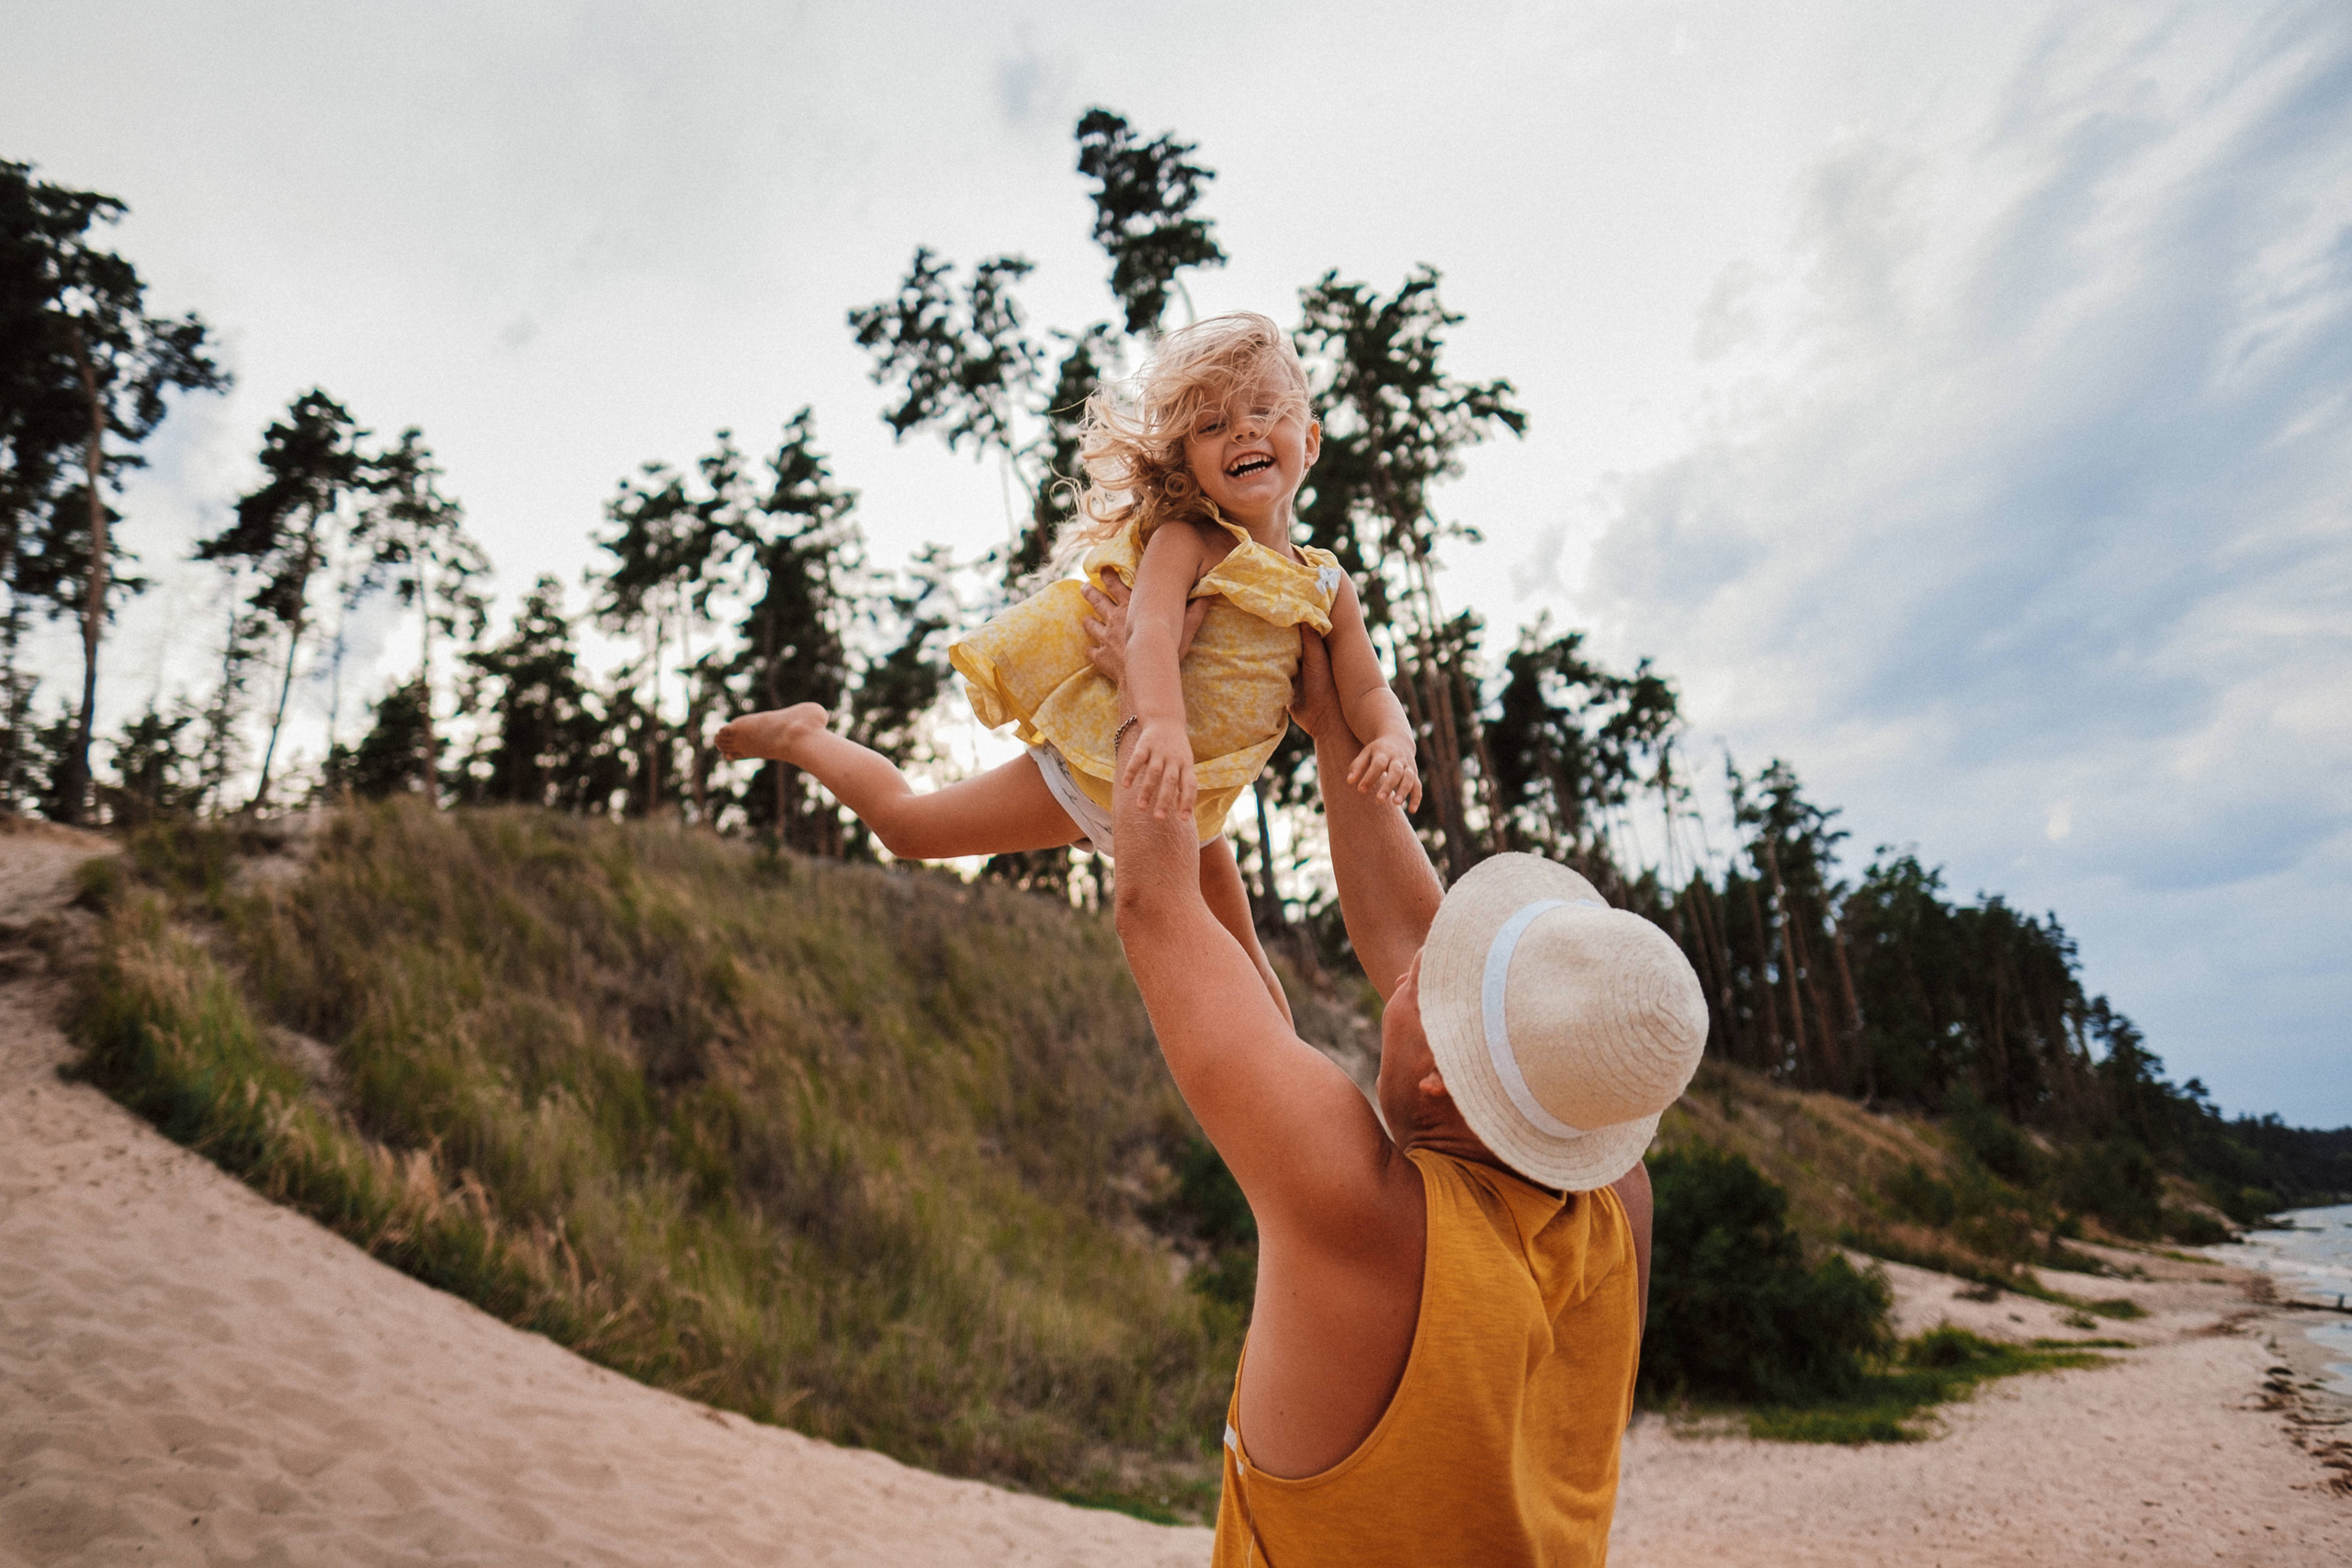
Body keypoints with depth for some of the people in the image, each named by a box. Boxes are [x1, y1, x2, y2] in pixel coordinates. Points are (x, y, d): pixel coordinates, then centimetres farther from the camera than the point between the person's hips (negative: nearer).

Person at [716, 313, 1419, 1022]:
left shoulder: (1329, 585, -3)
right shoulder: (1183, 542, -18)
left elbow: (1368, 691, -7)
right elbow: (1151, 627, -36)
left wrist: (1394, 742, -31)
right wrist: (1162, 723, -56)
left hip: (1194, 808, 4)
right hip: (1103, 761, -4)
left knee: (1240, 969, 14)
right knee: (906, 823, 8)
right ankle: (805, 736, 33)